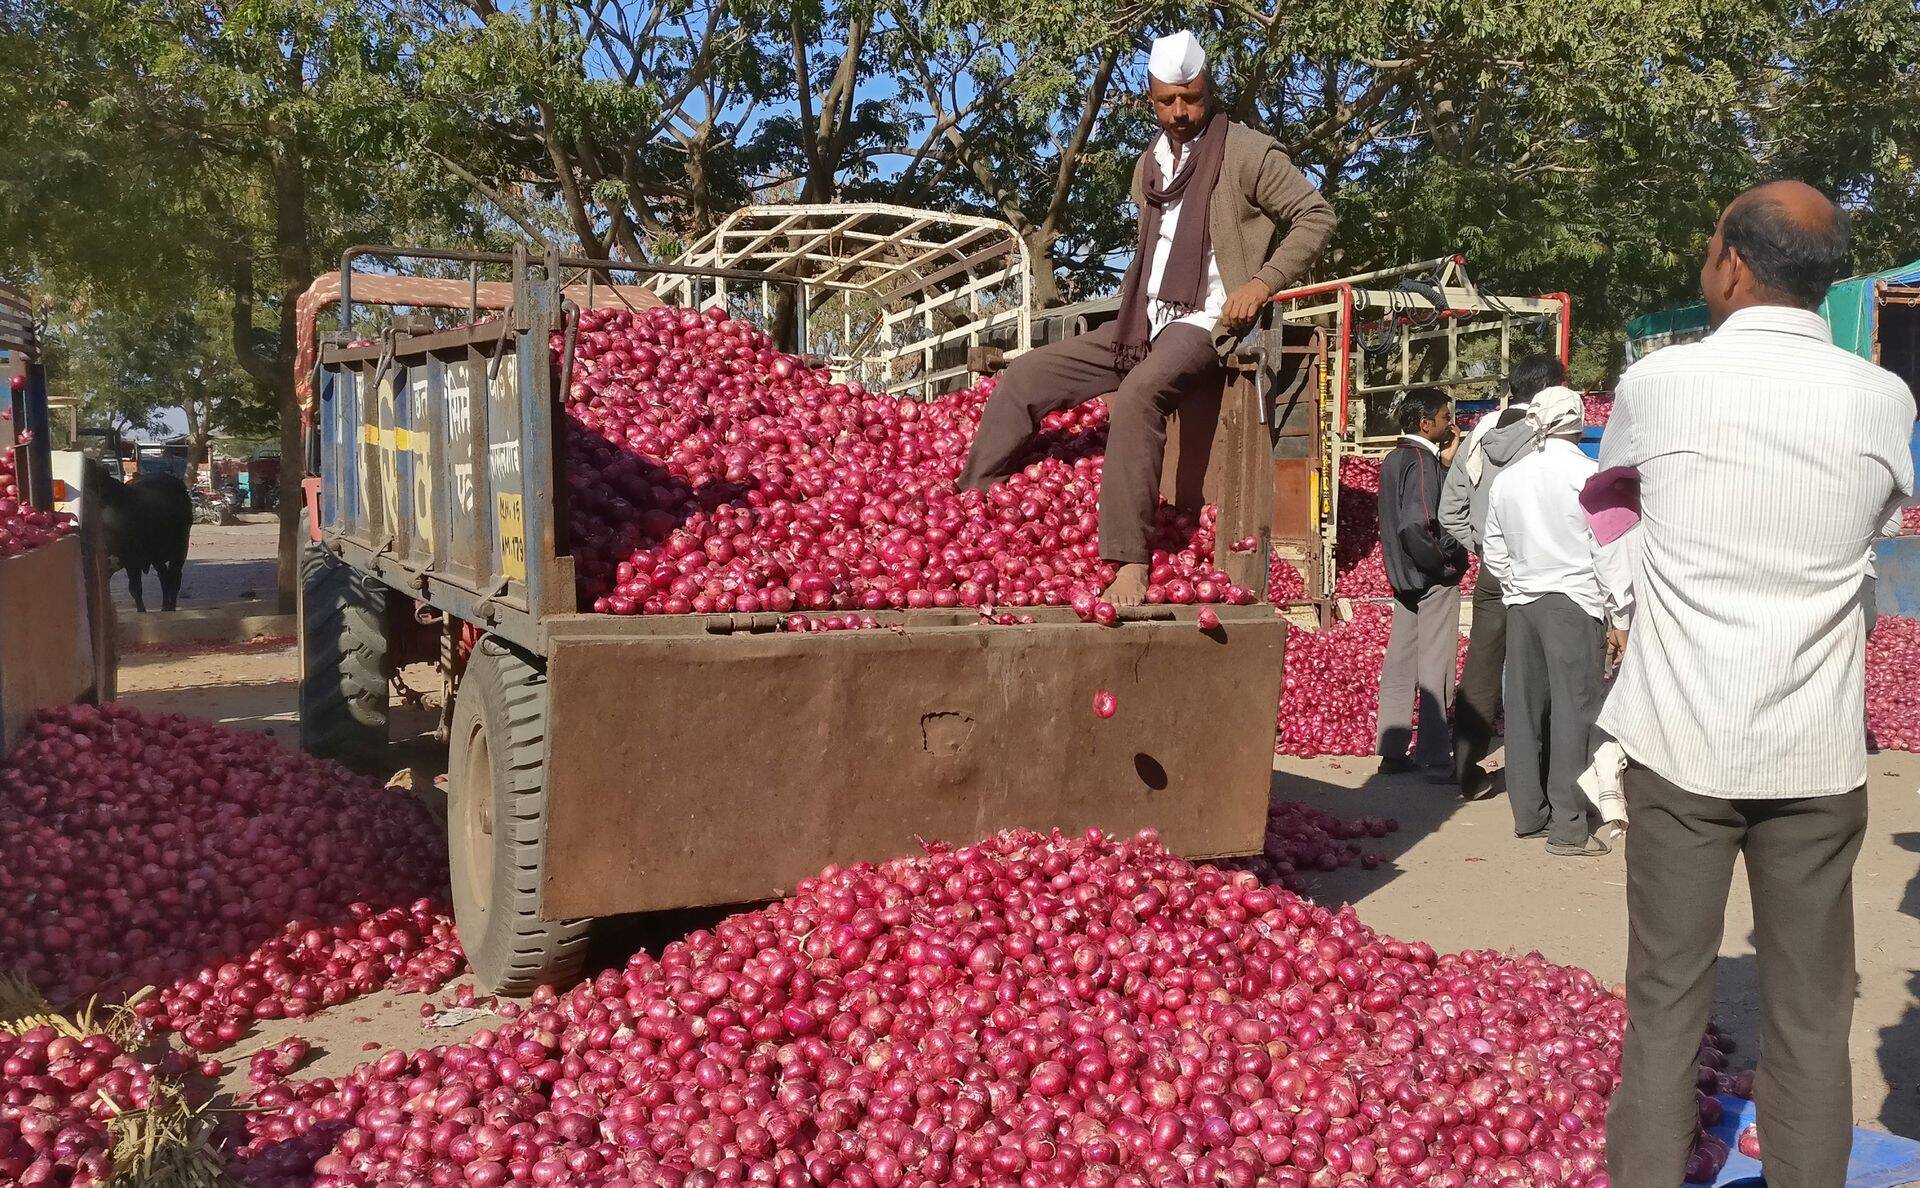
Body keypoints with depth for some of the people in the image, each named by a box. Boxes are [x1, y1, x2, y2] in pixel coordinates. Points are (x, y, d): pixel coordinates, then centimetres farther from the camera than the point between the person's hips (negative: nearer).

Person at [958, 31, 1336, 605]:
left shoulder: (1248, 152, -3)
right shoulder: (1150, 166, 19)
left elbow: (1317, 216, -4)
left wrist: (1263, 282, -15)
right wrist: (1127, 316, 17)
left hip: (1202, 325, -7)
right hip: (1142, 323, 8)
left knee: (1139, 393, -38)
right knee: (1026, 374, -5)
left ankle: (1130, 562, -41)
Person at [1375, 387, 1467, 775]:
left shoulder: (1393, 460, 10)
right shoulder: (1422, 462, -17)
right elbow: (1416, 528, -28)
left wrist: (1445, 462, 7)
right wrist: (1447, 559, -15)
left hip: (1403, 578, 9)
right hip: (1433, 581, -9)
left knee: (1399, 665, 12)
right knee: (1435, 670, -2)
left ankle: (1392, 751, 18)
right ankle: (1437, 759, 3)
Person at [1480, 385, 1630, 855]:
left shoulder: (1505, 479, 7)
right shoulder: (1588, 474, -9)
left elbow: (1494, 554, 13)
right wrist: (1621, 617, -2)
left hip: (1521, 604, 5)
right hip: (1575, 604, -5)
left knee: (1525, 707, 11)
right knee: (1575, 711, -2)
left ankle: (1528, 813, 18)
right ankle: (1567, 828, -1)